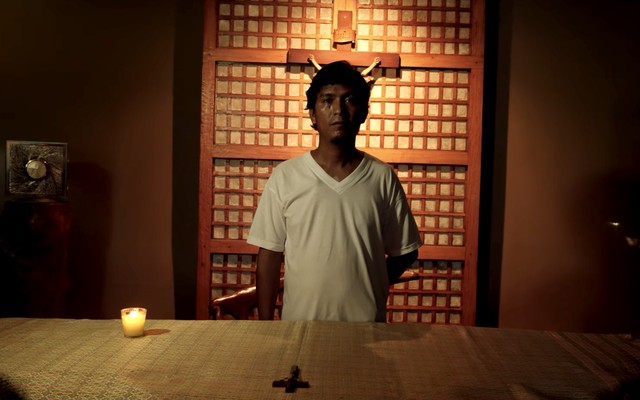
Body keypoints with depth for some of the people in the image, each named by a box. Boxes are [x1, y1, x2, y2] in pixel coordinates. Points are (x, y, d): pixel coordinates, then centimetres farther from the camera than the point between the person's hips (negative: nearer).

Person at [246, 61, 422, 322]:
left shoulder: (383, 178, -3)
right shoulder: (285, 176, -5)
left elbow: (404, 252, 5)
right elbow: (269, 256, -3)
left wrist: (363, 287, -3)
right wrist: (265, 326, -3)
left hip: (366, 322, 1)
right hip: (299, 321, 0)